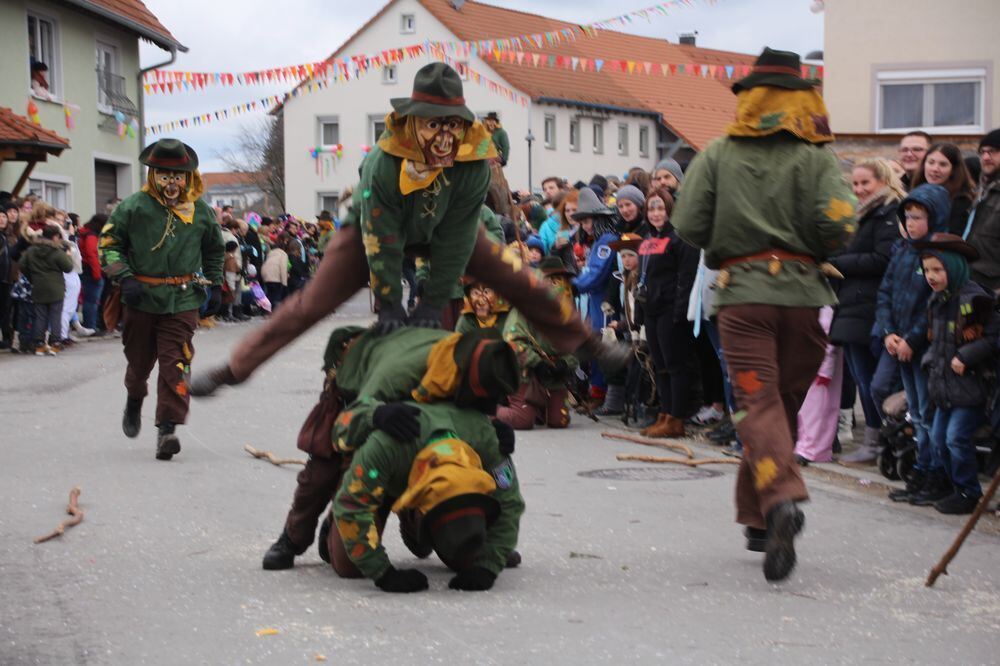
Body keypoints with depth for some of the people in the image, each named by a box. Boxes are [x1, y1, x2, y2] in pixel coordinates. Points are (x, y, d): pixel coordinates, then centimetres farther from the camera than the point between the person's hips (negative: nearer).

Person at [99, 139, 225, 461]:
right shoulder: (134, 206, -5)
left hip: (182, 301, 0)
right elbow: (109, 243, 1)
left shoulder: (200, 210, 3)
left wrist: (215, 285, 16)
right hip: (140, 298, 0)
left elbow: (214, 249, 20)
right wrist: (124, 277, -12)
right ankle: (134, 401, 47)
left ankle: (168, 427, -10)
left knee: (176, 362, -11)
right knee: (139, 359, 15)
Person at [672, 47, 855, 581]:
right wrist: (810, 251, 11)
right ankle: (759, 520, 21)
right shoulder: (816, 157, 4)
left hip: (742, 291, -1)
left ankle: (781, 499, -32)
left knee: (759, 403, -6)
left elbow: (687, 226, -1)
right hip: (804, 292, 1)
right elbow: (838, 225, -10)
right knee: (786, 403, 13)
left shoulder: (717, 154, 6)